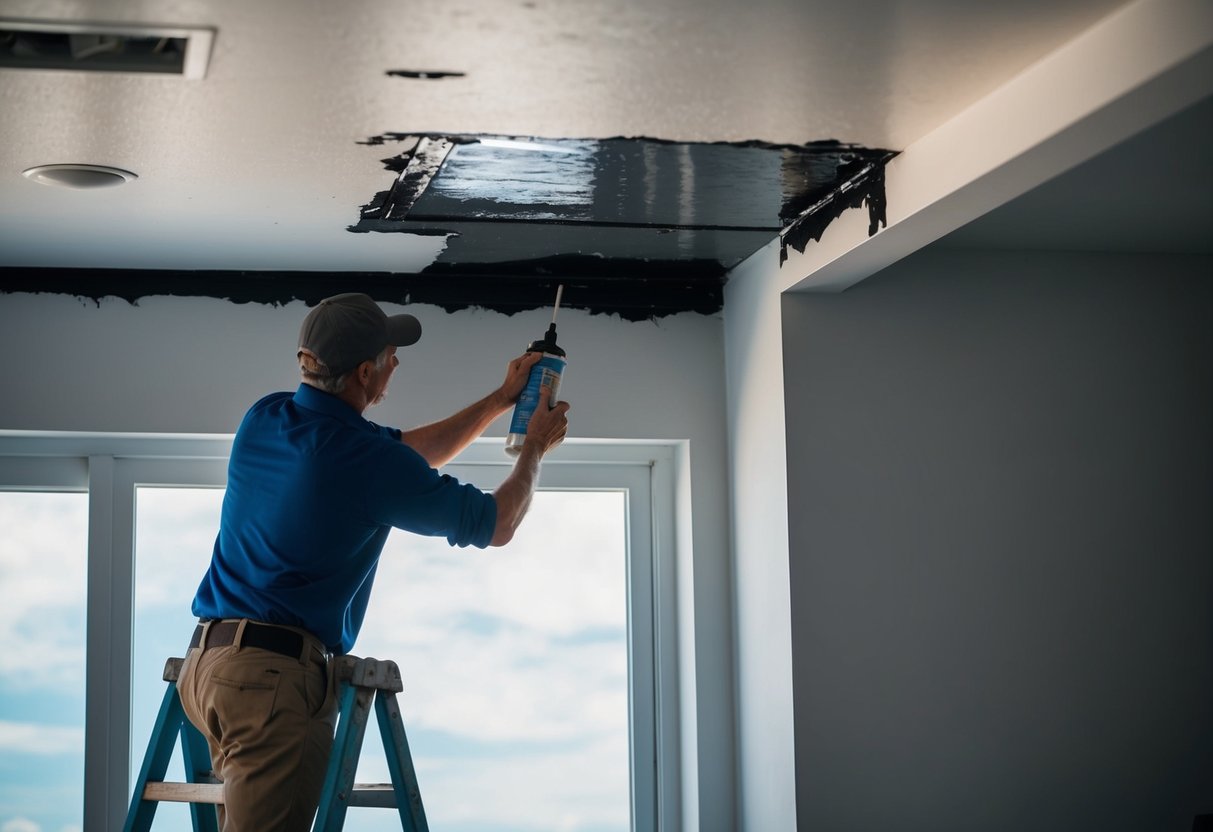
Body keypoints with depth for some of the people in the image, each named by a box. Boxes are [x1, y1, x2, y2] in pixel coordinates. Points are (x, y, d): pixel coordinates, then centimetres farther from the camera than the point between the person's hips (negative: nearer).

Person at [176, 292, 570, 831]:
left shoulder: (264, 420, 11)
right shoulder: (368, 460, -13)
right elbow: (495, 525, 2)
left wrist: (501, 400, 29)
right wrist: (535, 448, 21)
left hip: (206, 661, 9)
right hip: (275, 675, -9)